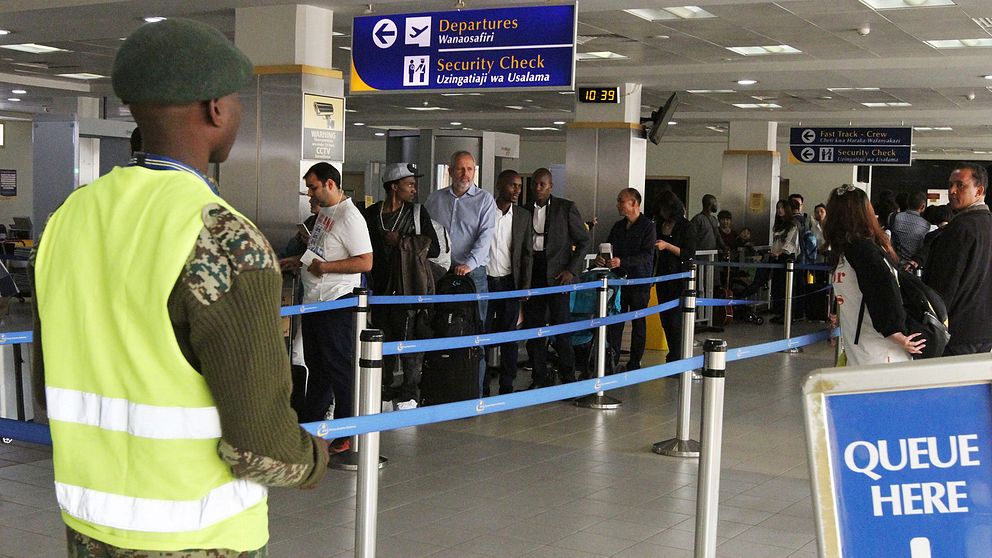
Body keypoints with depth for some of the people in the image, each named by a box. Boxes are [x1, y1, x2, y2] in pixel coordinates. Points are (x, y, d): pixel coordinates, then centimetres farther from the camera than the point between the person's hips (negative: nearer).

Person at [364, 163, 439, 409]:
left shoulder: (417, 212, 2)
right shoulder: (371, 214, 5)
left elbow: (434, 248, -3)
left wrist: (401, 241, -11)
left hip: (410, 289, -2)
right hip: (381, 289, 2)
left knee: (409, 340, -1)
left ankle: (409, 394, 8)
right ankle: (384, 390, 20)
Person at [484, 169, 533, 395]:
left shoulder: (523, 216, 6)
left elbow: (527, 253, 8)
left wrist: (525, 286, 0)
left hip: (509, 283, 2)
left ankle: (507, 387, 12)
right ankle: (481, 387, 7)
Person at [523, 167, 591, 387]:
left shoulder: (566, 208, 1)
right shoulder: (526, 210, 12)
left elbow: (584, 241, 3)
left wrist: (571, 270, -7)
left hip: (557, 275, -4)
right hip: (532, 276, 4)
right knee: (533, 328, 4)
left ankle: (568, 376, 3)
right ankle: (540, 378, 12)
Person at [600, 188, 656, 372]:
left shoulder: (648, 226, -7)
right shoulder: (618, 226, 13)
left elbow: (647, 256, -16)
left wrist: (622, 261, -26)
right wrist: (601, 257, -9)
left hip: (639, 282, -5)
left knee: (638, 323, 4)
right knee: (615, 322, 0)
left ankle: (634, 363, 11)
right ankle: (612, 361, 1)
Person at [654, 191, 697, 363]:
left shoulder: (685, 226, -5)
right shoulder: (660, 225, 14)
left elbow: (689, 253, -11)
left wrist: (667, 246, -18)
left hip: (679, 278, -7)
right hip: (663, 276, 7)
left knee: (674, 320, -10)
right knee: (665, 318, 8)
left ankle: (676, 359, -6)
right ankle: (673, 356, 17)